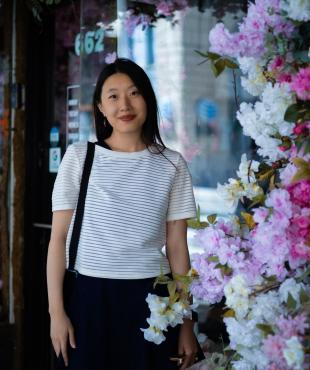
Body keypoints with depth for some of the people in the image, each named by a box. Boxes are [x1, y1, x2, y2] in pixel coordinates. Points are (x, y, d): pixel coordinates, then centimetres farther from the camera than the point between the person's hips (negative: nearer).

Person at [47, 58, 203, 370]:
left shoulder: (171, 165, 4)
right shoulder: (79, 156, 1)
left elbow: (177, 247, 4)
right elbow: (59, 238, 0)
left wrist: (186, 322, 2)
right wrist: (56, 310, -5)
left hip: (151, 298, 1)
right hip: (89, 296, -1)